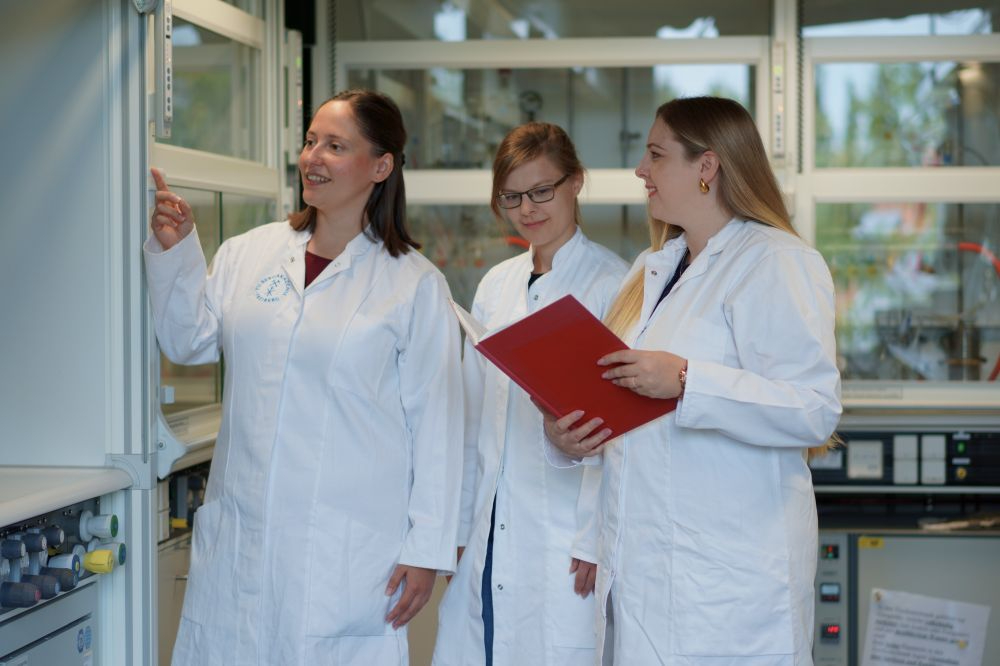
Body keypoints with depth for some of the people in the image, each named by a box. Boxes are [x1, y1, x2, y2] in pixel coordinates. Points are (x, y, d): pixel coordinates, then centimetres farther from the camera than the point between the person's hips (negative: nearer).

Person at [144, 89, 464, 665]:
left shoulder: (416, 284, -3)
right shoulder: (247, 254, 8)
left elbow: (436, 423, -3)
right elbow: (190, 341, 15)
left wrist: (427, 549, -5)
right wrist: (174, 251, 2)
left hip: (349, 551, -4)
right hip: (238, 542, 4)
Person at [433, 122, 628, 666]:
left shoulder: (611, 285, -7)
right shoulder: (496, 286, 13)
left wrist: (596, 540, -14)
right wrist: (456, 527, 14)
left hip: (564, 549, -6)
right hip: (491, 538, 6)